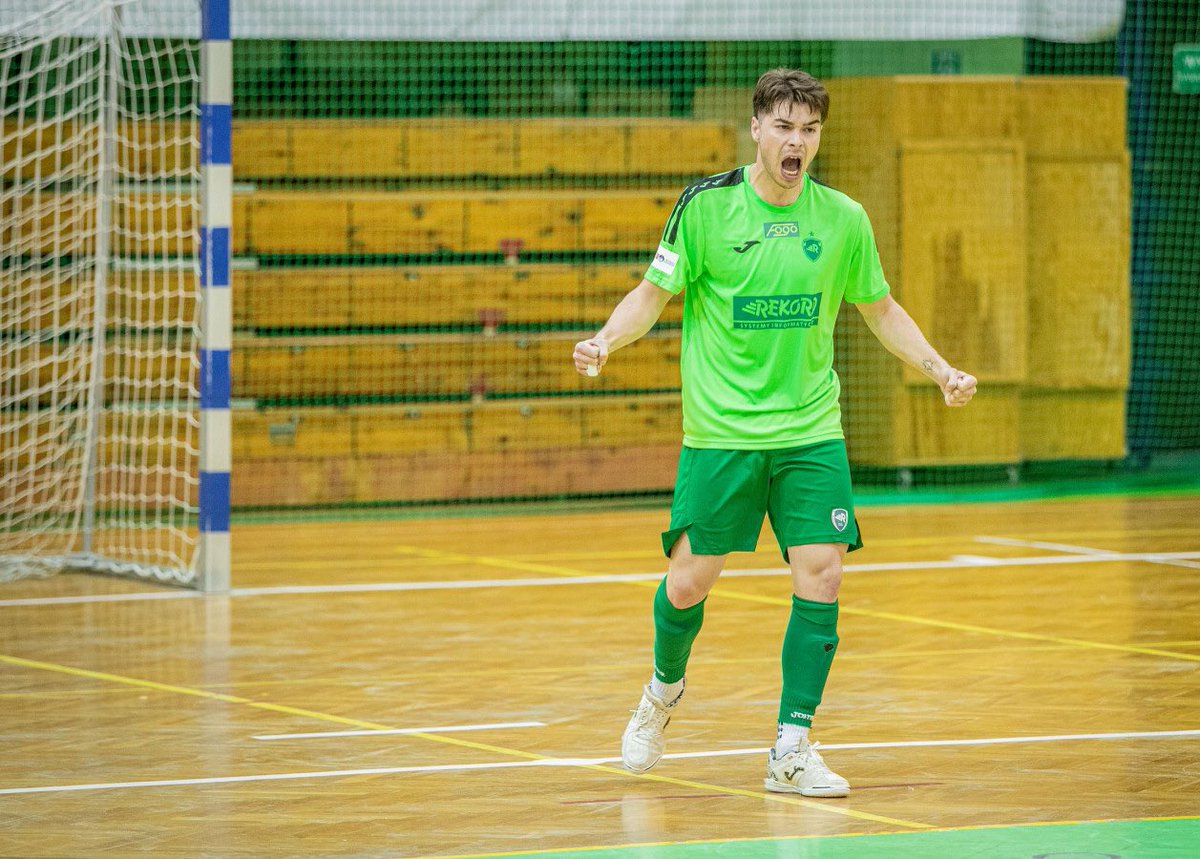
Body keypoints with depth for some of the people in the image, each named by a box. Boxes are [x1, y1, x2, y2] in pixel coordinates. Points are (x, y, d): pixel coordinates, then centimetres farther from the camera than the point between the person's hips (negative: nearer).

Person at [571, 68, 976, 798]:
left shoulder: (843, 219, 1)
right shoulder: (706, 206, -6)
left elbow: (880, 308, 15)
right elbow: (655, 292, 1)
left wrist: (939, 368, 5)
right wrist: (608, 338, -17)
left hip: (811, 433, 2)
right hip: (720, 431, -2)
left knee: (822, 574, -9)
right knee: (689, 582, 0)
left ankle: (792, 750, 0)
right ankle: (665, 689, 33)